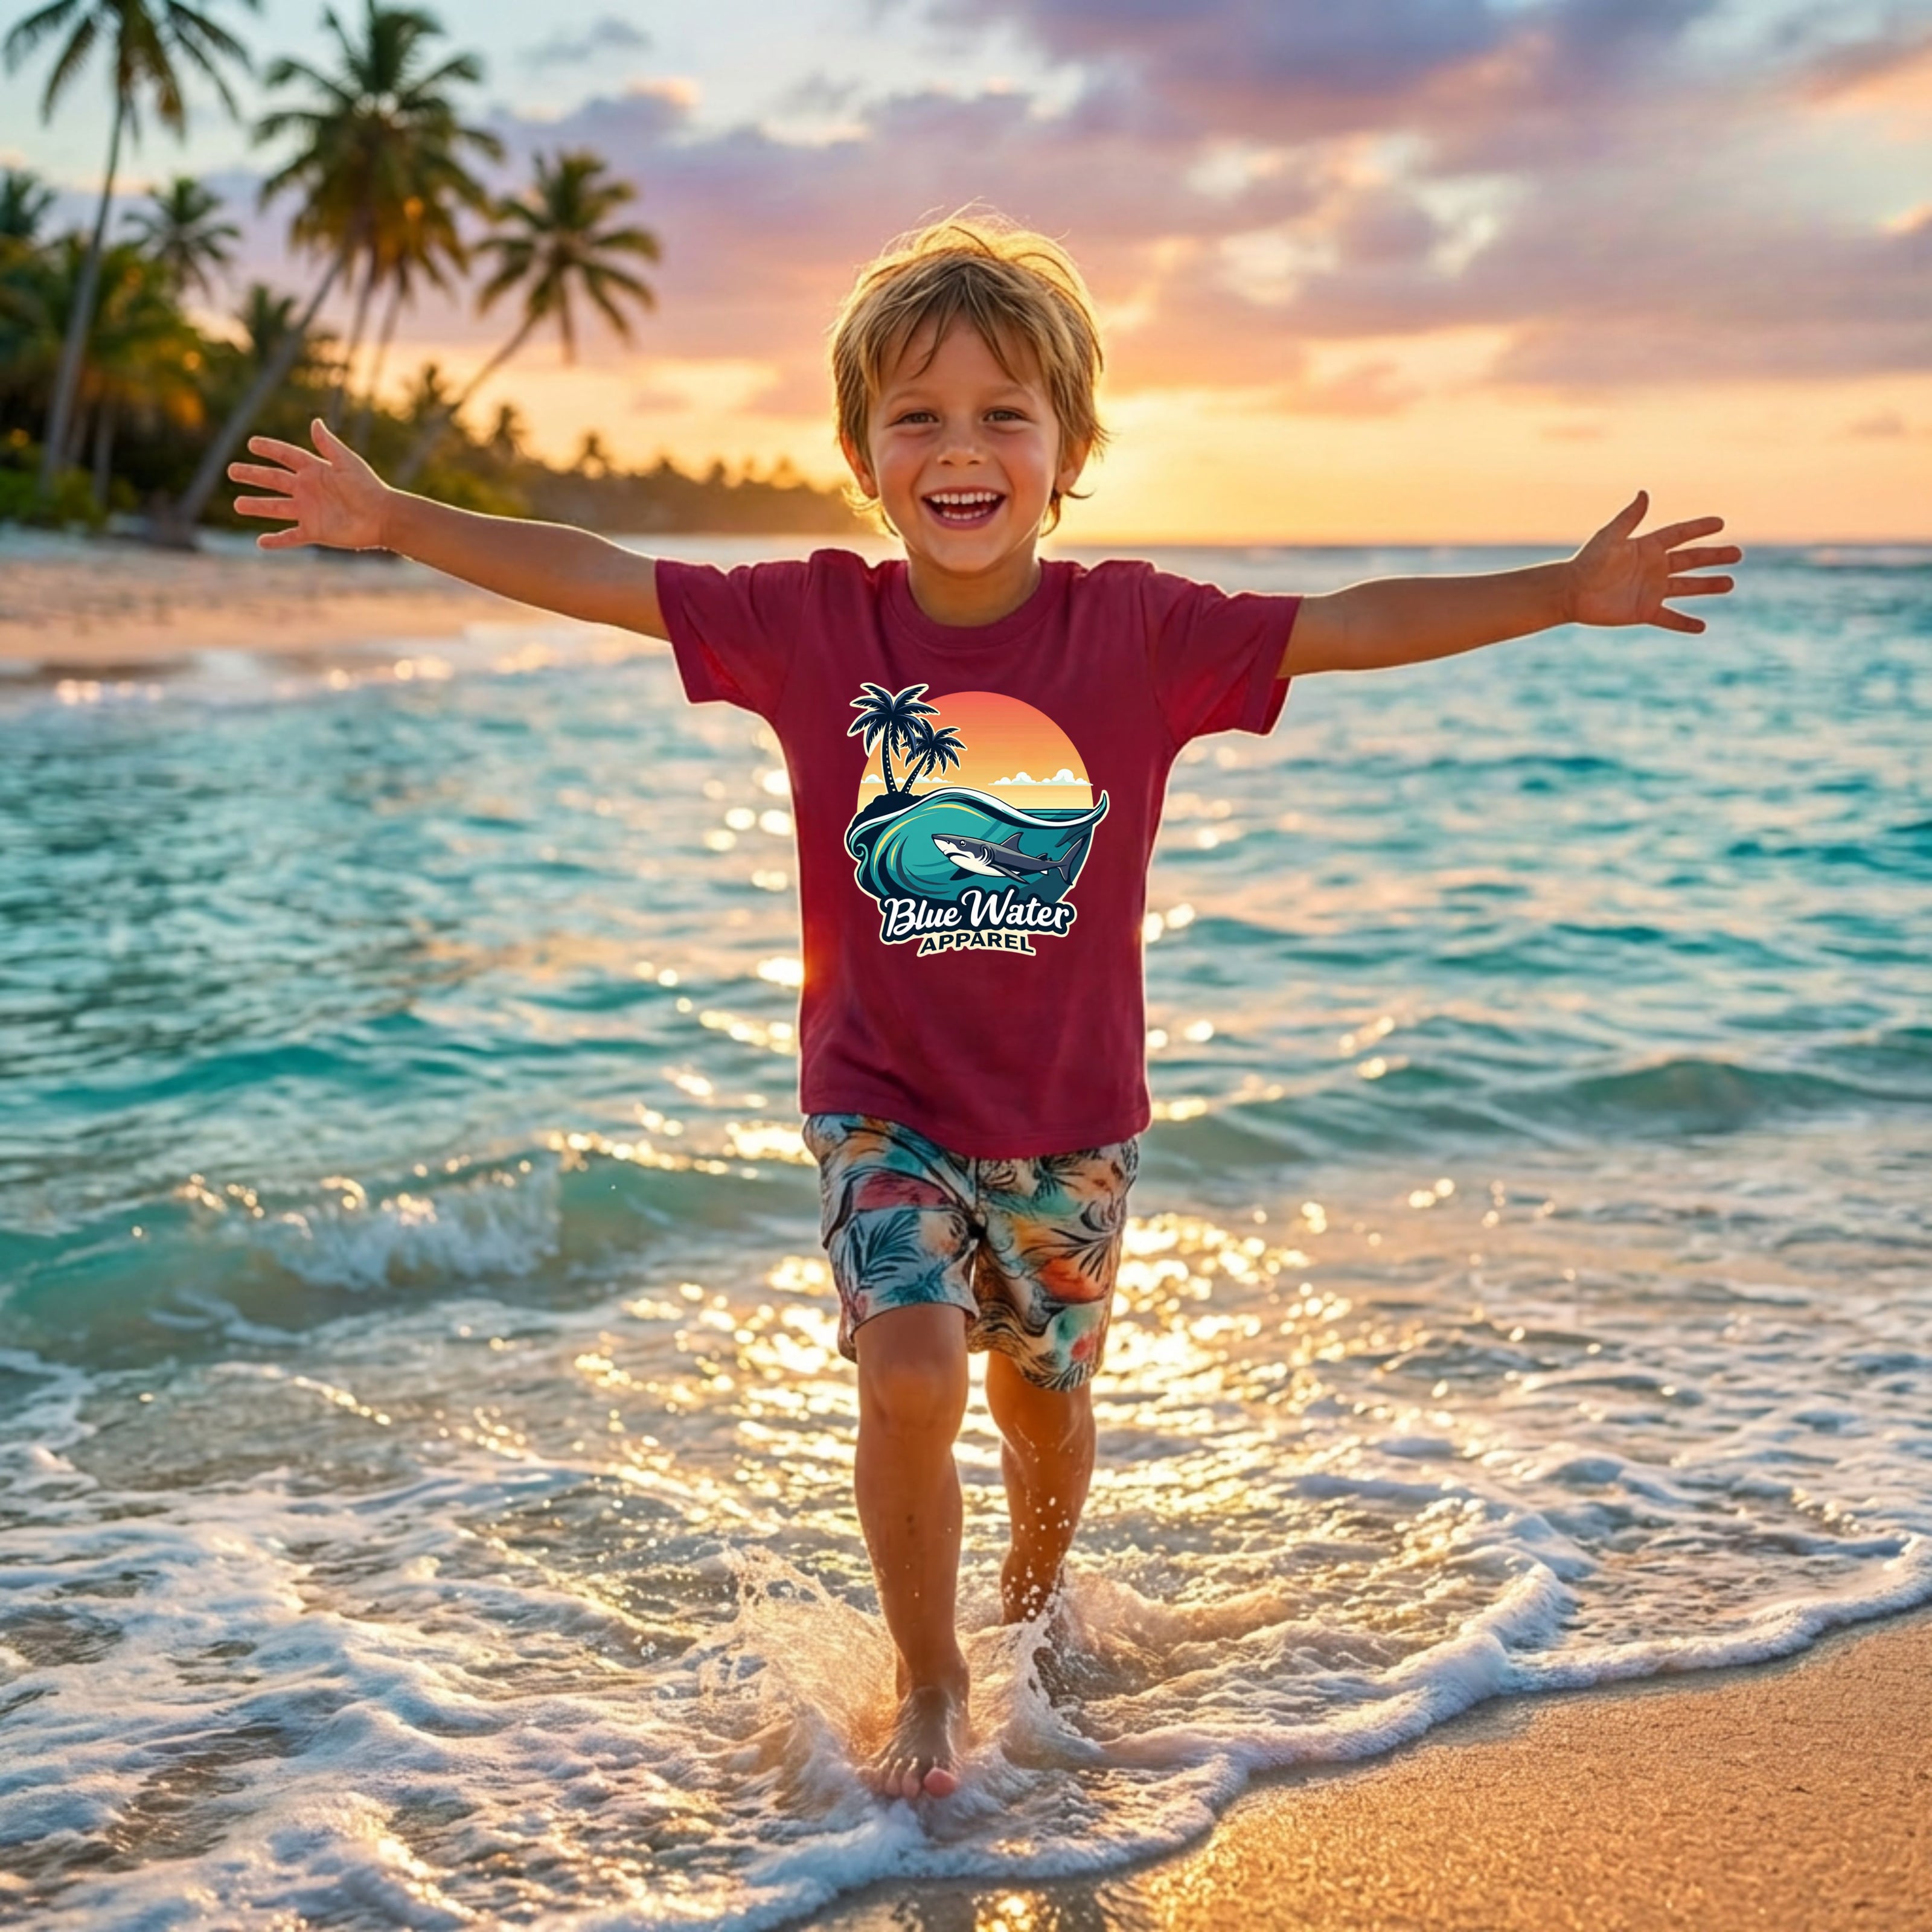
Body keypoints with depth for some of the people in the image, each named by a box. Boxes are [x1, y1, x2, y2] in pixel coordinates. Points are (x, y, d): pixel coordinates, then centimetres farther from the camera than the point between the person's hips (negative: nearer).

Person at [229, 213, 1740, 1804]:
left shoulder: (1137, 630, -11)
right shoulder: (813, 622, -9)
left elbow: (1353, 626, -12)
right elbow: (597, 579, -7)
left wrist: (1562, 592, -20)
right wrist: (392, 520, -9)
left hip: (1071, 1114, 1)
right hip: (882, 1103, -1)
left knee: (1044, 1390, 16)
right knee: (910, 1371, -18)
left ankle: (1040, 1592, 50)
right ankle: (931, 1690, 8)